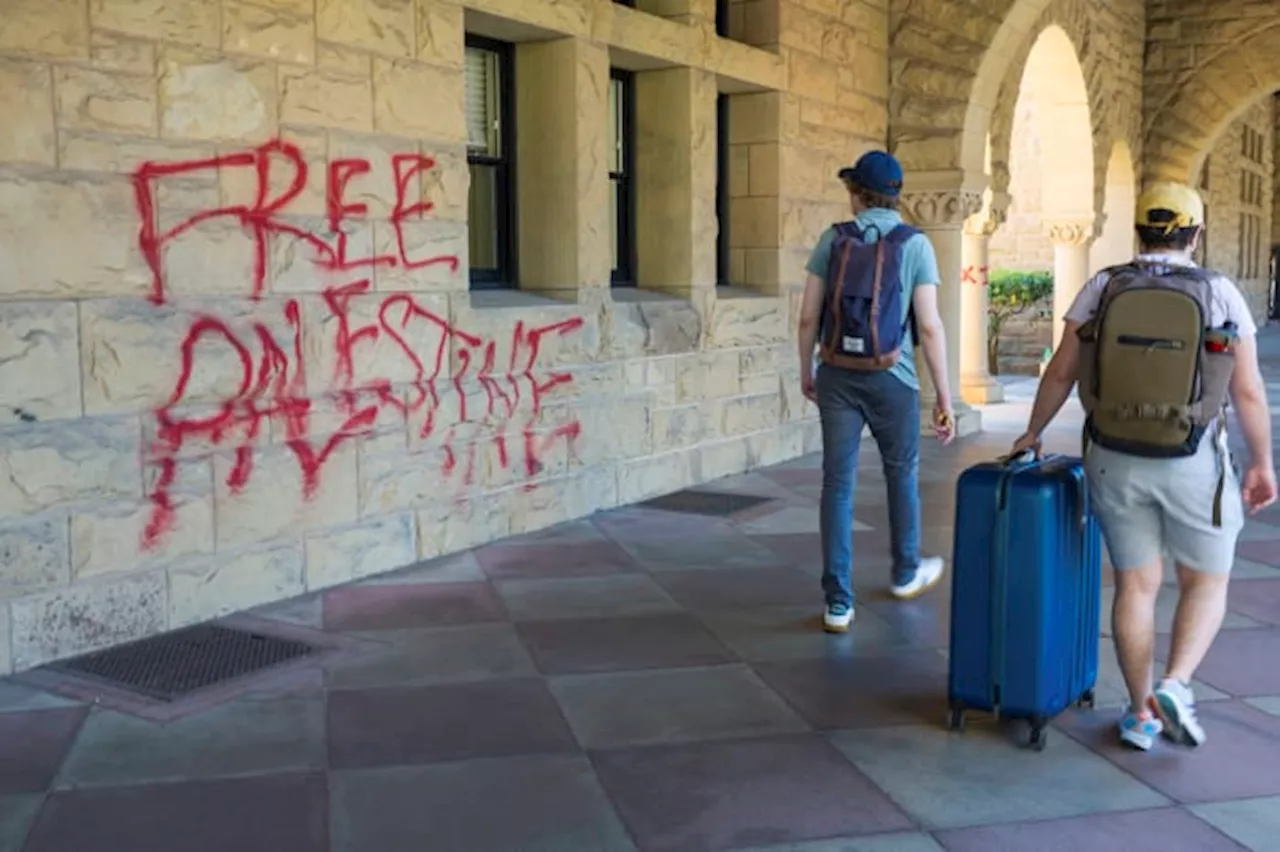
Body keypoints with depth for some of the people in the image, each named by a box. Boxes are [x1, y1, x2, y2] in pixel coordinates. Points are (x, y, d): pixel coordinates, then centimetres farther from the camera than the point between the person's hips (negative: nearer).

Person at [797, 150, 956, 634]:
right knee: (902, 472, 20)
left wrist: (806, 372, 17)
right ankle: (906, 572, 40)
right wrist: (944, 398, -5)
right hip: (891, 380, -1)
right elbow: (929, 327, -11)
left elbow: (808, 315, 1)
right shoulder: (915, 245, -6)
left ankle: (838, 603, 1)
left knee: (838, 484, 3)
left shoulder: (832, 239, 0)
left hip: (838, 376, 2)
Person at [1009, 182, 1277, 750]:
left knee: (1136, 585, 13)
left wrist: (1033, 433, 14)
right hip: (1194, 465, -2)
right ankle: (1174, 687, -4)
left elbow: (1061, 372, -1)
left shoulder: (1102, 288, -4)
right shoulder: (1221, 294, -8)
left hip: (1115, 461, 2)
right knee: (1206, 583, 15)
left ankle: (1142, 714, 16)